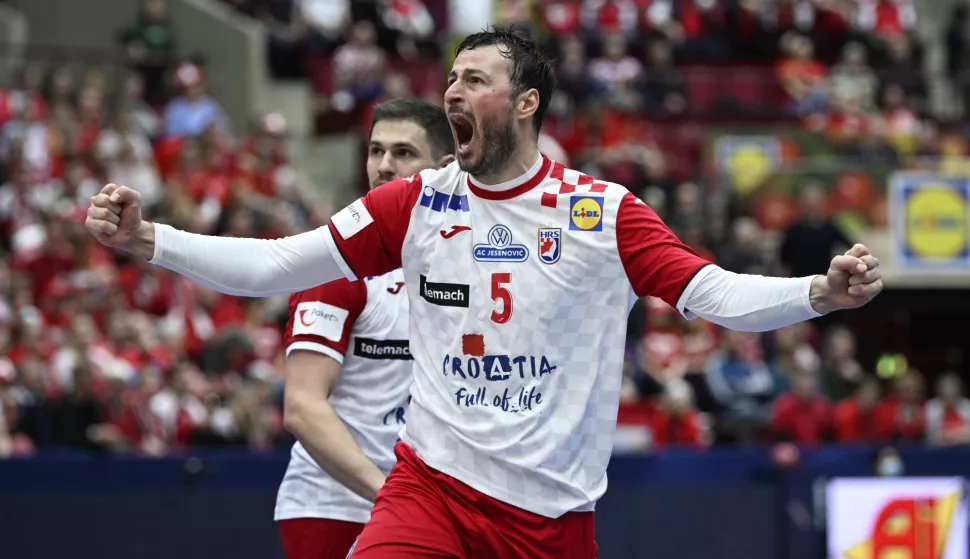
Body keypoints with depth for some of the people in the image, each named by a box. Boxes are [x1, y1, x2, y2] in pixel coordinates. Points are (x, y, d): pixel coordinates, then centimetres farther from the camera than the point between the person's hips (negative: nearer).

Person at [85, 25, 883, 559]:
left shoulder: (602, 212, -2)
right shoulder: (415, 204, 4)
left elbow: (718, 295, -7)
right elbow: (273, 266, 3)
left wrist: (821, 293, -25)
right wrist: (146, 241, -6)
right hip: (432, 491, 1)